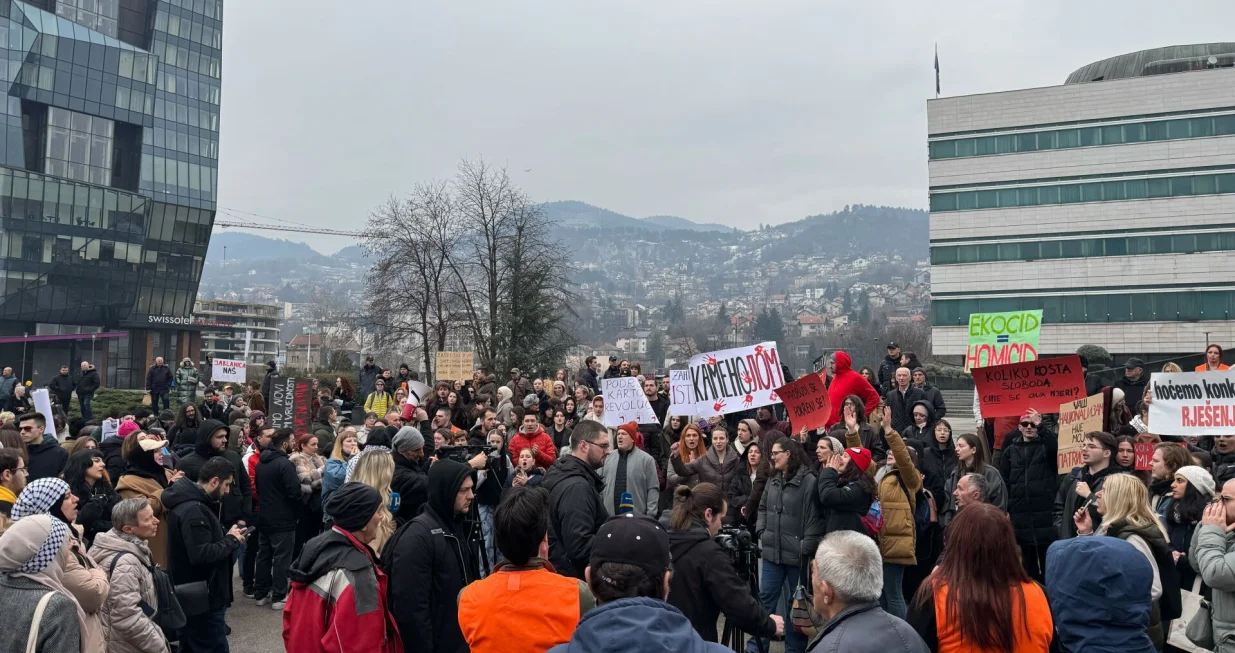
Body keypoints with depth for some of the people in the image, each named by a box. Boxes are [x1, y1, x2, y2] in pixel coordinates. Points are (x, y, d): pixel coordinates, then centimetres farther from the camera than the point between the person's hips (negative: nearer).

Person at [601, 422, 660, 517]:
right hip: (609, 515, 3)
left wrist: (651, 514, -9)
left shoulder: (646, 459, 0)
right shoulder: (608, 458, 10)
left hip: (637, 517, -3)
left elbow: (653, 489, -2)